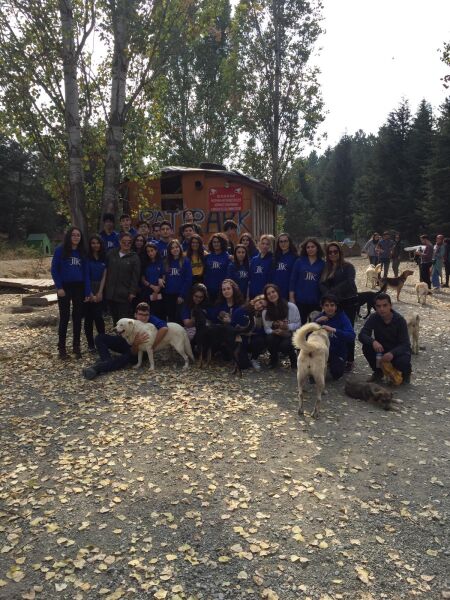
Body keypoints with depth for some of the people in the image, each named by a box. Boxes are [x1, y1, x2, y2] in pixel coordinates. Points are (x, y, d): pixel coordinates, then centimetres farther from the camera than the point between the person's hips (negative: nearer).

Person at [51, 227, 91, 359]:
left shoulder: (82, 252, 7)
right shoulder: (60, 250, -4)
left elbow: (86, 272, 6)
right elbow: (54, 270, -6)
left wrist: (88, 291, 0)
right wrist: (59, 287, -15)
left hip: (79, 287, 4)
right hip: (65, 287, -3)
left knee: (77, 317, 7)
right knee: (64, 317, -1)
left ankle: (76, 346, 17)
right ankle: (61, 348, 8)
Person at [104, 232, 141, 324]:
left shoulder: (134, 258, -1)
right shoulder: (111, 254, 9)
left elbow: (135, 277, -5)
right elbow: (106, 271, 13)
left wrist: (132, 292, -11)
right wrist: (105, 289, 9)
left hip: (125, 295, -4)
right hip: (111, 293, 4)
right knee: (114, 318, 12)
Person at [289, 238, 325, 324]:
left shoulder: (322, 264, 3)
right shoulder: (299, 261, 3)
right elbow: (293, 280, 2)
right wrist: (291, 297, -3)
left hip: (316, 301, 0)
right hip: (300, 300, 0)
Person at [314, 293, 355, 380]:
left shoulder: (342, 317, -12)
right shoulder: (320, 317, 0)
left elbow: (352, 336, -28)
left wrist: (333, 330, -39)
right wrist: (316, 322, -22)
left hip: (338, 352, -2)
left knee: (336, 374, -20)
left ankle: (341, 363, 16)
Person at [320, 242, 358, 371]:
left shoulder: (348, 266, -2)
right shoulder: (326, 268, 14)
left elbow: (349, 283, -17)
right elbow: (322, 284, 4)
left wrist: (333, 292, -19)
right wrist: (328, 295, -16)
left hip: (348, 303, -5)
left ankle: (349, 360, 4)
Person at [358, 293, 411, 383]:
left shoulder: (399, 320, -20)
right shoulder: (374, 318, -14)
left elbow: (405, 344, -23)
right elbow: (361, 335, -21)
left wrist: (392, 353, -43)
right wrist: (373, 342, -44)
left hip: (397, 351, -2)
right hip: (381, 349, 3)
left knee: (402, 361, -34)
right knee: (366, 347, -26)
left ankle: (406, 372, 7)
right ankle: (378, 372, 2)